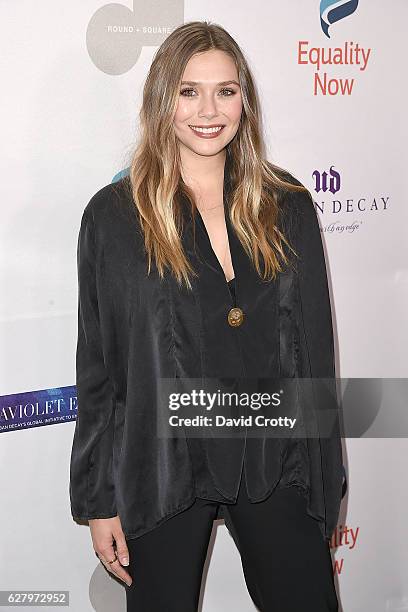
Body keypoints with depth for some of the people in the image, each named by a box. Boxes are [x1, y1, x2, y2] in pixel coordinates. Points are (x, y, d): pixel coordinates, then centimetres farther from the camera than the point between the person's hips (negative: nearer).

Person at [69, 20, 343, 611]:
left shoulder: (287, 206, 3)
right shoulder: (114, 214, -4)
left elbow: (315, 346, 5)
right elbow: (97, 368, -2)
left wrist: (324, 480, 4)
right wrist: (99, 500, -1)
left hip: (275, 464, 2)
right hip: (162, 470, -1)